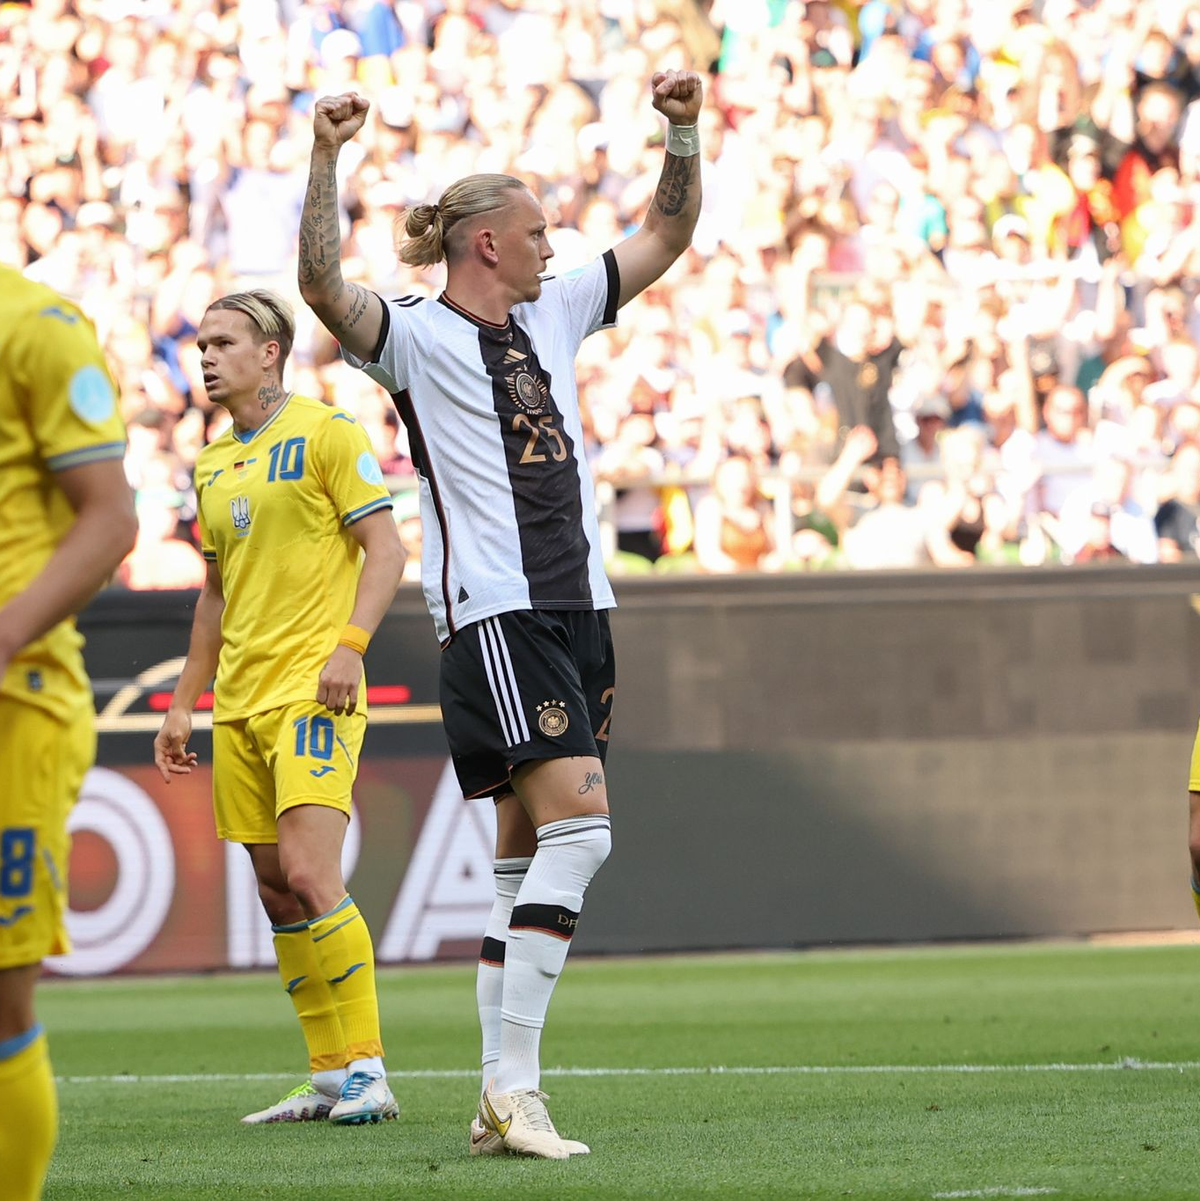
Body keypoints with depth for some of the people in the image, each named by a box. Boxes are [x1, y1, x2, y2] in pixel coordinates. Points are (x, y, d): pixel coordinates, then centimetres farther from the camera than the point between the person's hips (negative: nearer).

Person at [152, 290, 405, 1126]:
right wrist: (184, 703, 20)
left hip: (312, 690, -7)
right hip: (239, 703, 7)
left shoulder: (326, 433, -4)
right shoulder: (213, 464, 17)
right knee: (276, 890, 5)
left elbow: (386, 548, -8)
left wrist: (349, 646, -21)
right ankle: (331, 1079, 10)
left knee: (308, 874, -17)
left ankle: (368, 1071, -11)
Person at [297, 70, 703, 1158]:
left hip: (576, 608, 8)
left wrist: (684, 136, 10)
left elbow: (667, 238, 24)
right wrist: (325, 161, -34)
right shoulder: (416, 339, -5)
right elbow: (323, 288, -24)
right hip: (495, 613, -8)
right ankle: (512, 1084, -19)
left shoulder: (554, 315, 16)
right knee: (579, 822, -20)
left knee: (530, 856, 7)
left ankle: (502, 1098, 9)